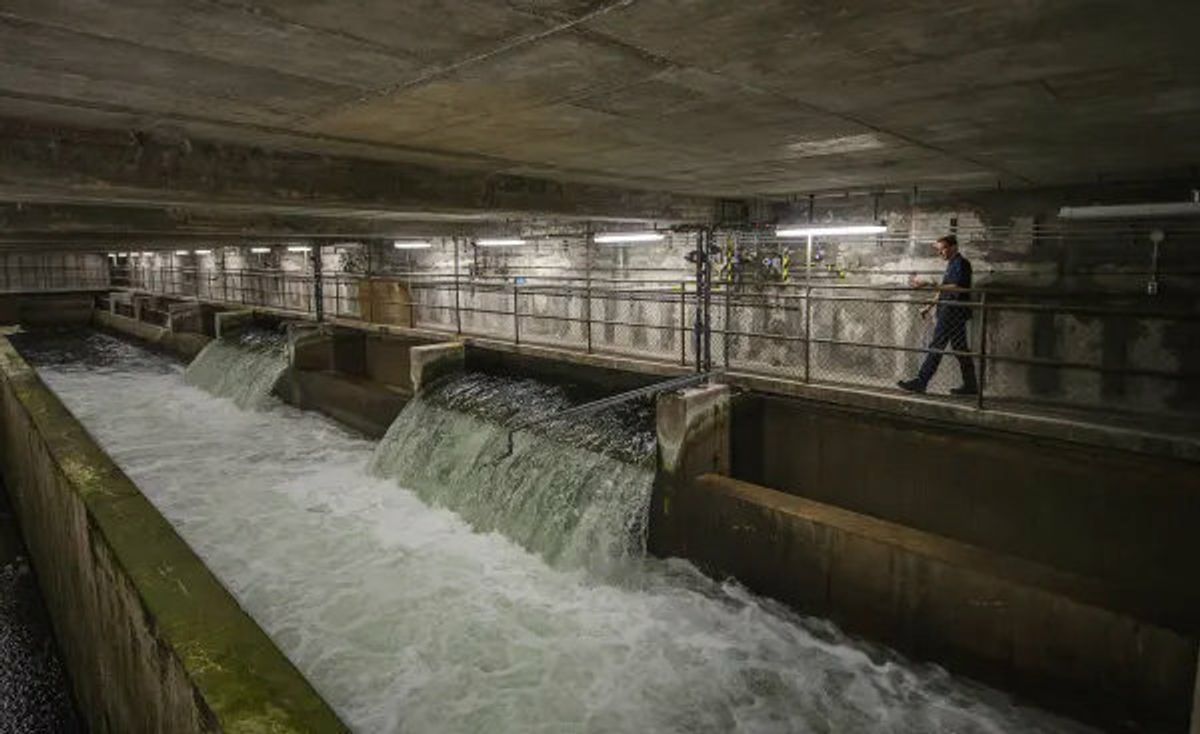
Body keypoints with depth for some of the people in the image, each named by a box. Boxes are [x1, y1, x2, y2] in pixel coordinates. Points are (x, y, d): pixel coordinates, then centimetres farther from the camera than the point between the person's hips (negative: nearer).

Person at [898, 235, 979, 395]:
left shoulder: (961, 263, -11)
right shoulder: (952, 264, 19)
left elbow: (956, 288, -23)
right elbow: (944, 290, 24)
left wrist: (930, 285, -29)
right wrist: (930, 306, 21)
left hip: (953, 312, -10)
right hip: (949, 312, 10)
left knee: (936, 347, -8)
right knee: (960, 348, 10)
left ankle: (920, 382, -6)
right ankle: (970, 385, 14)